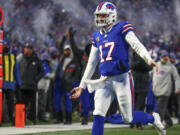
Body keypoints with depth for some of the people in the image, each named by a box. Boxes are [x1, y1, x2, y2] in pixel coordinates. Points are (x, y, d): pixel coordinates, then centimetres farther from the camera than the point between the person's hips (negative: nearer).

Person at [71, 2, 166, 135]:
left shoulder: (121, 29, -2)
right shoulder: (97, 36, 16)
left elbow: (137, 45, -14)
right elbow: (92, 64, 22)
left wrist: (149, 59, -33)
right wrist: (82, 86, 22)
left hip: (121, 79, -5)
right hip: (104, 81, 5)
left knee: (129, 118, 1)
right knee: (98, 116, -7)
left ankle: (154, 118, 28)